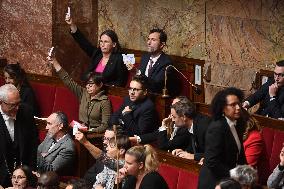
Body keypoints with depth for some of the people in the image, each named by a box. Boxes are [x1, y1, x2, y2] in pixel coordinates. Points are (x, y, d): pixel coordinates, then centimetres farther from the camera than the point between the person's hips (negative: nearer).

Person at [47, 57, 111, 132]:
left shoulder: (104, 102, -7)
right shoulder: (83, 94, 12)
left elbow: (105, 125, -12)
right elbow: (68, 81, 14)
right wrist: (54, 63, 11)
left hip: (95, 133, -6)